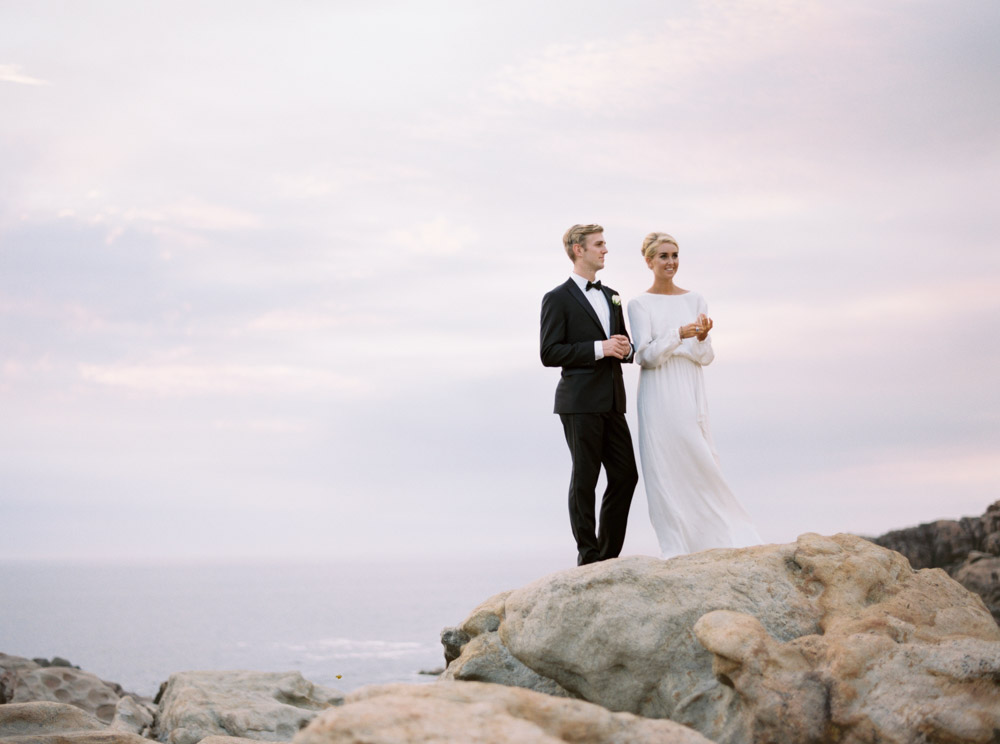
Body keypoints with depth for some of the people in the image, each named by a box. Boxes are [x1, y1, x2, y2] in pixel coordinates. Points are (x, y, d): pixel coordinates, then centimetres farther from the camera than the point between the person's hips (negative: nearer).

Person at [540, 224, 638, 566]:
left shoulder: (612, 297, 18)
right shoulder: (558, 299, -4)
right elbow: (549, 354, -11)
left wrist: (625, 349, 0)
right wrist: (599, 348, -17)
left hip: (612, 401, 7)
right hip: (580, 402, -7)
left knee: (626, 474, 5)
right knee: (585, 479, -2)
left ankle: (608, 554, 15)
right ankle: (588, 557, 6)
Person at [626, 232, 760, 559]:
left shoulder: (695, 300, 10)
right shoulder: (640, 305, 1)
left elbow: (706, 357, 7)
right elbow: (646, 357, -7)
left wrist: (701, 337, -15)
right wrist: (679, 334, -20)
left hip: (690, 393, 3)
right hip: (658, 394, -3)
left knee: (701, 464, 1)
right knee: (665, 467, -3)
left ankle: (718, 541, 10)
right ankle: (677, 548, 3)